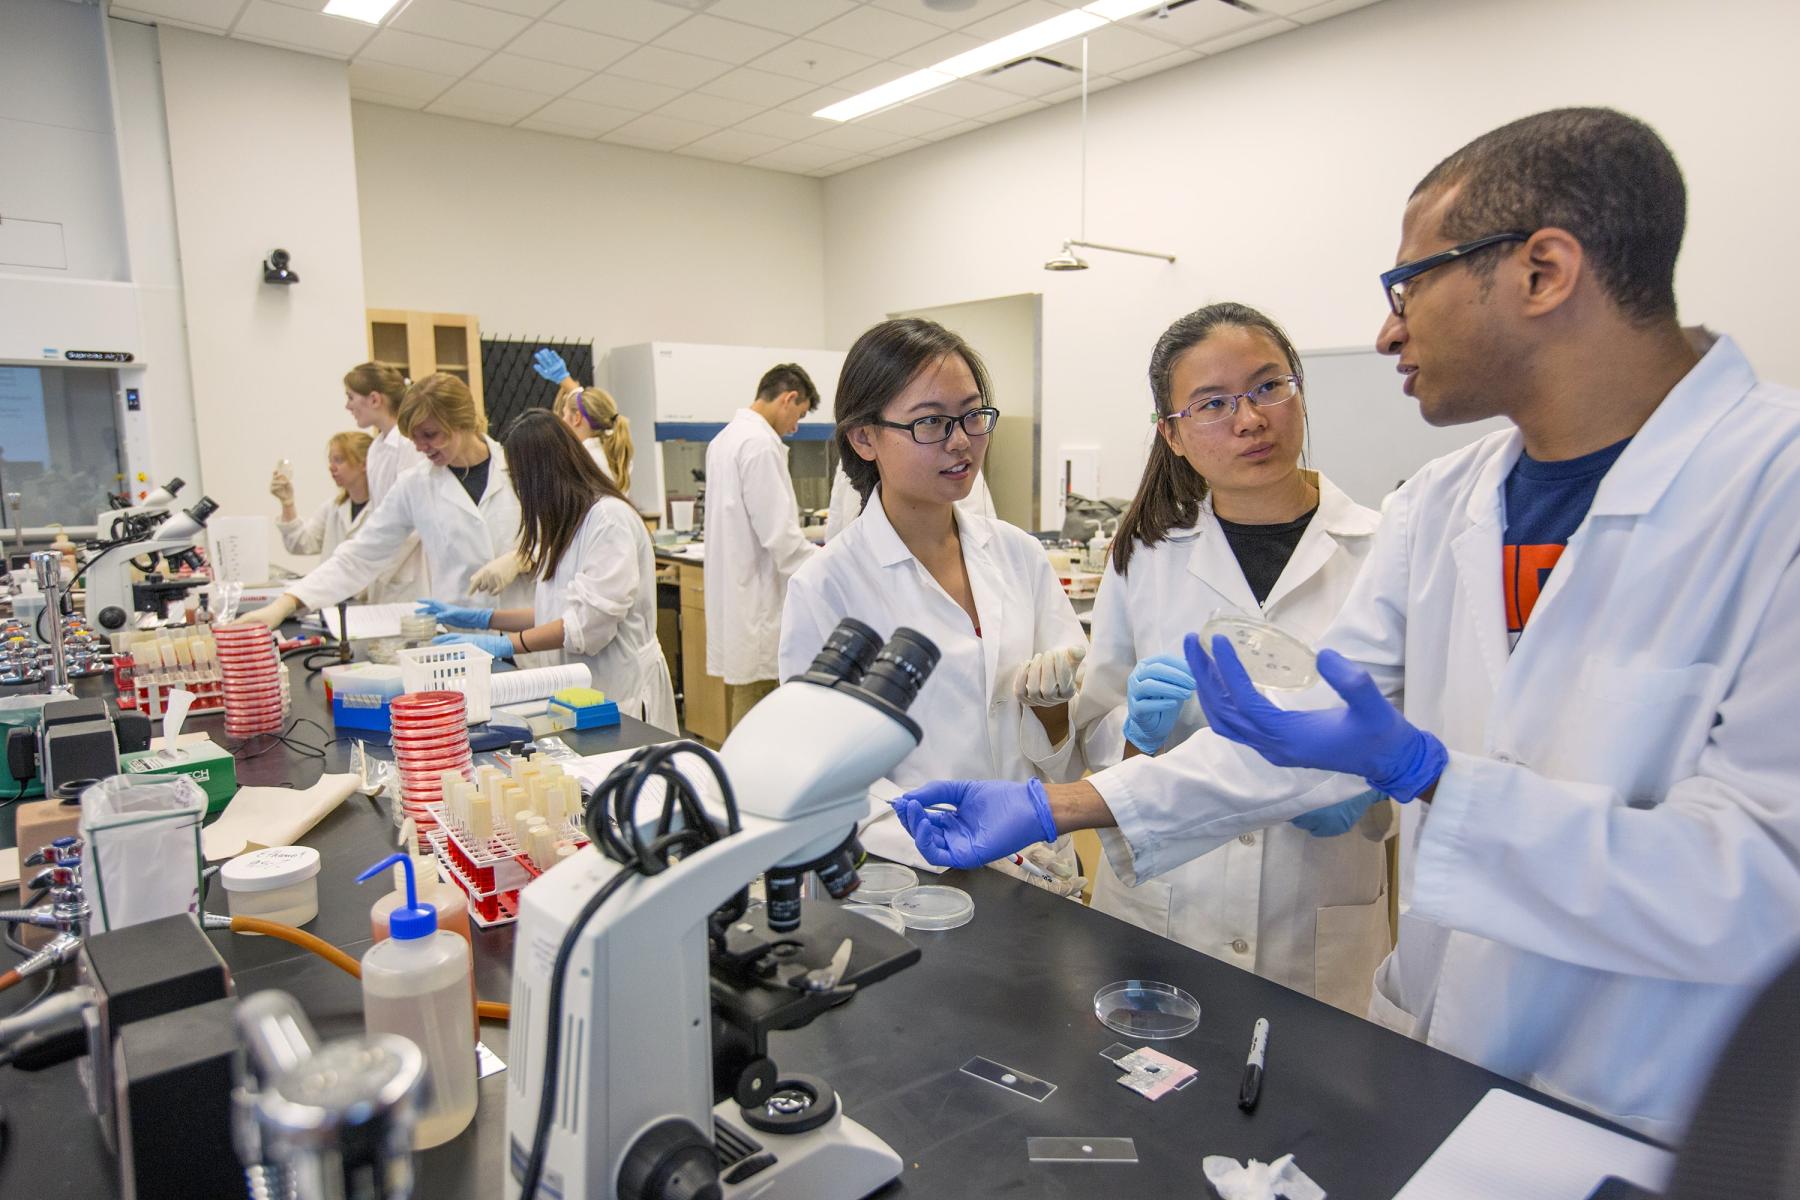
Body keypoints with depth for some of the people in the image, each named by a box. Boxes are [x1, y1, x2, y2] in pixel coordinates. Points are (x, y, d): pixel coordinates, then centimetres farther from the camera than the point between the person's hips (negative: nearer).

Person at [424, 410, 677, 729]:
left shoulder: (609, 517, -15)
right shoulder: (570, 522, 15)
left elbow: (591, 618, -20)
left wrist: (505, 644, -18)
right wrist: (482, 618, 14)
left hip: (621, 687, -8)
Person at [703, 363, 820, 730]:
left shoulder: (726, 437, 13)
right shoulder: (760, 443, -16)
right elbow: (778, 532, -20)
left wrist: (811, 554, 21)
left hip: (733, 589, 10)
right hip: (757, 602, -10)